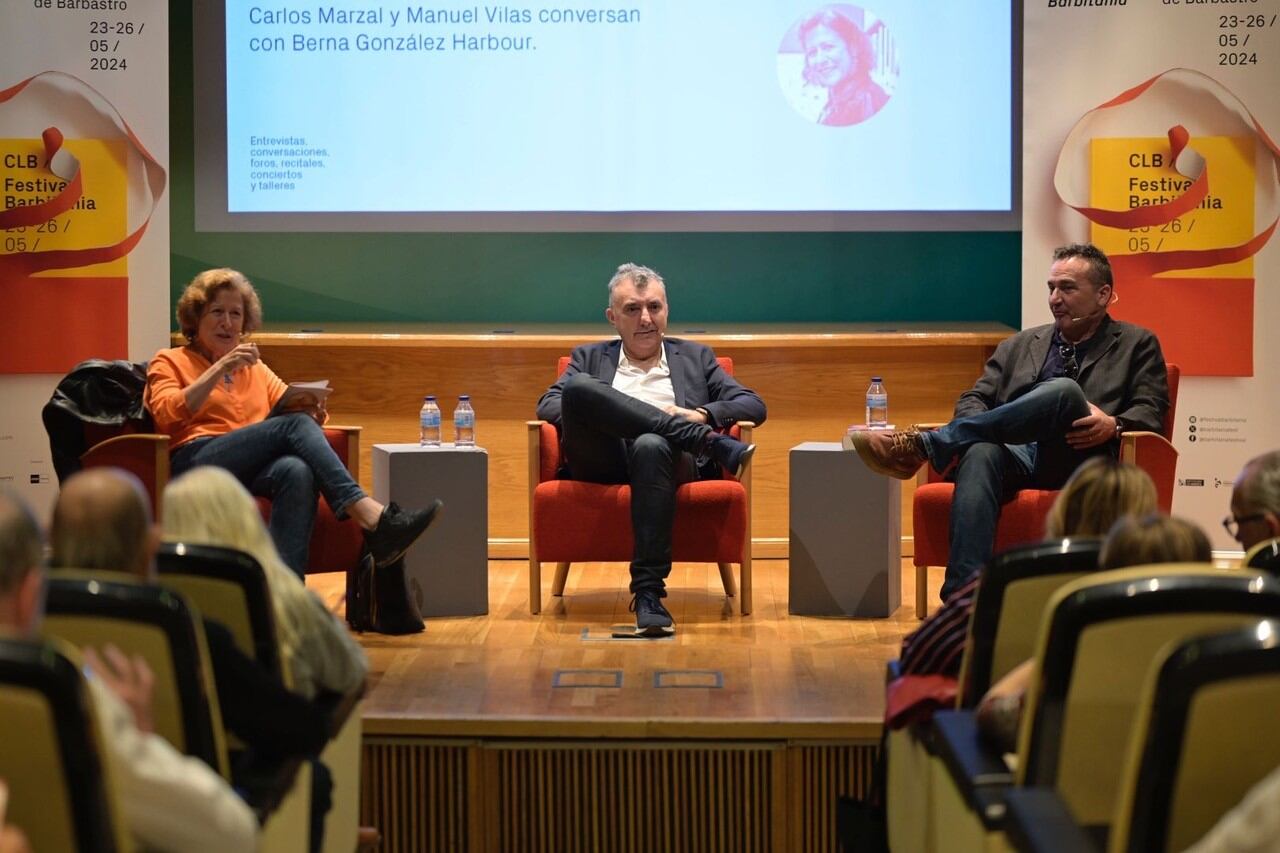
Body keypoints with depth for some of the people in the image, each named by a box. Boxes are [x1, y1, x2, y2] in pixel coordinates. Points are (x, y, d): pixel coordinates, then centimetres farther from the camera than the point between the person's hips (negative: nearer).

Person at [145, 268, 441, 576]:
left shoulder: (255, 368, 31)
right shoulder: (169, 362, 17)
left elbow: (292, 406, 20)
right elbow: (167, 415, -3)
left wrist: (313, 410, -5)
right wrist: (220, 369, -11)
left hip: (255, 468, 4)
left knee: (297, 472, -35)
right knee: (295, 425, -29)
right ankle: (374, 519, -45)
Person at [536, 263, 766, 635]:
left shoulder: (695, 357, 27)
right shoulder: (590, 358, 28)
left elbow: (755, 406, 16)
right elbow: (547, 405, 13)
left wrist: (702, 415, -3)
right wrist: (589, 415, -8)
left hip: (671, 458, -1)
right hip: (603, 461, 1)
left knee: (652, 445, -40)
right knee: (579, 387, -29)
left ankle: (649, 591, -40)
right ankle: (709, 442, -28)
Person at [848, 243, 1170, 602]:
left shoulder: (1137, 344, 19)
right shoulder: (1019, 345, 29)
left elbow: (1151, 412, 8)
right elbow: (974, 399, 21)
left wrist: (1114, 425, -15)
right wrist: (976, 427, -5)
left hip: (1081, 462, -3)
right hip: (1017, 454, 3)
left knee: (1065, 391, -35)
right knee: (980, 451, -36)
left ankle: (923, 445, -35)